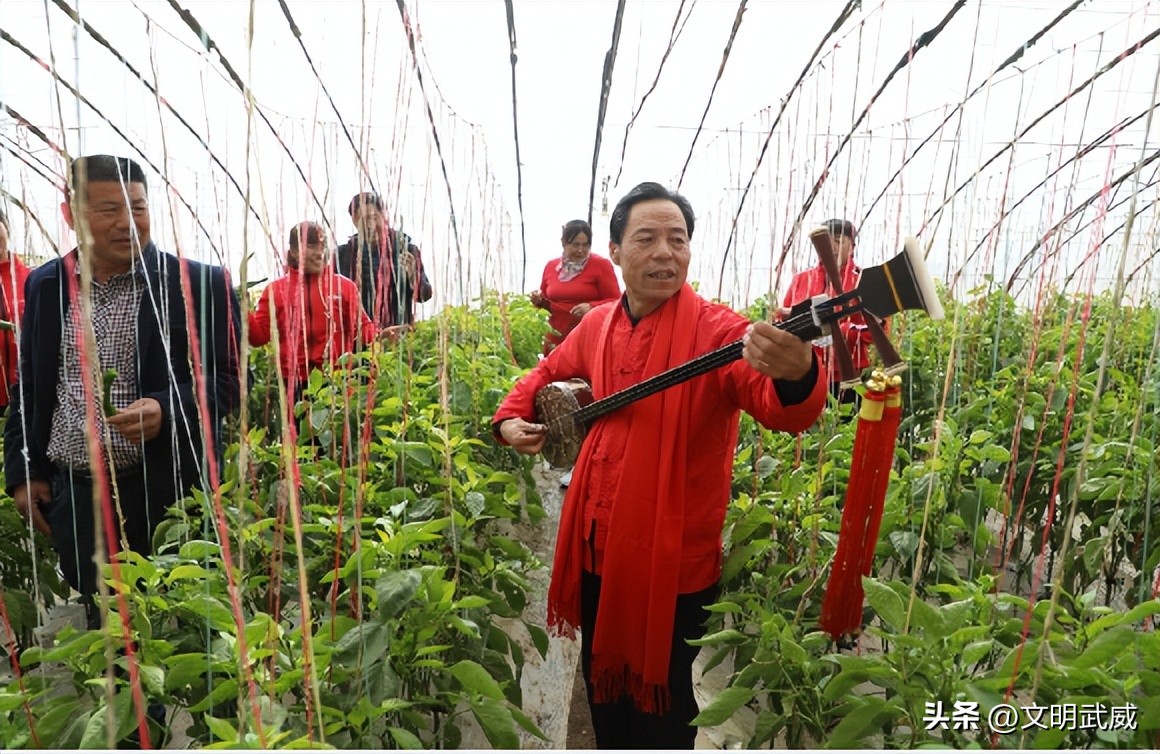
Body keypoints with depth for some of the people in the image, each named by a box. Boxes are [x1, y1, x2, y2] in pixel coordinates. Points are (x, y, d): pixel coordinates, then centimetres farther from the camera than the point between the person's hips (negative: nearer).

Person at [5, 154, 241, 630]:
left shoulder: (200, 285, -6)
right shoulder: (45, 285, 9)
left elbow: (225, 379, -5)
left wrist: (166, 410, -22)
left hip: (167, 496, -4)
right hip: (70, 497, 4)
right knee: (100, 629, 14)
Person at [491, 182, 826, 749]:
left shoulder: (715, 330, -15)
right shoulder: (596, 326, 2)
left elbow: (781, 408, -31)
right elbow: (548, 374, 21)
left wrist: (795, 377, -53)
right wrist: (511, 418, 4)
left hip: (673, 559, -5)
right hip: (596, 549, 6)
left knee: (662, 696, 14)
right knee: (602, 681, 25)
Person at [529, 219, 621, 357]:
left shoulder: (601, 265, -4)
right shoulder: (551, 266, 11)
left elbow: (615, 301, -6)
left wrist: (591, 307, -21)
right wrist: (540, 301, 1)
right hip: (555, 338, 5)